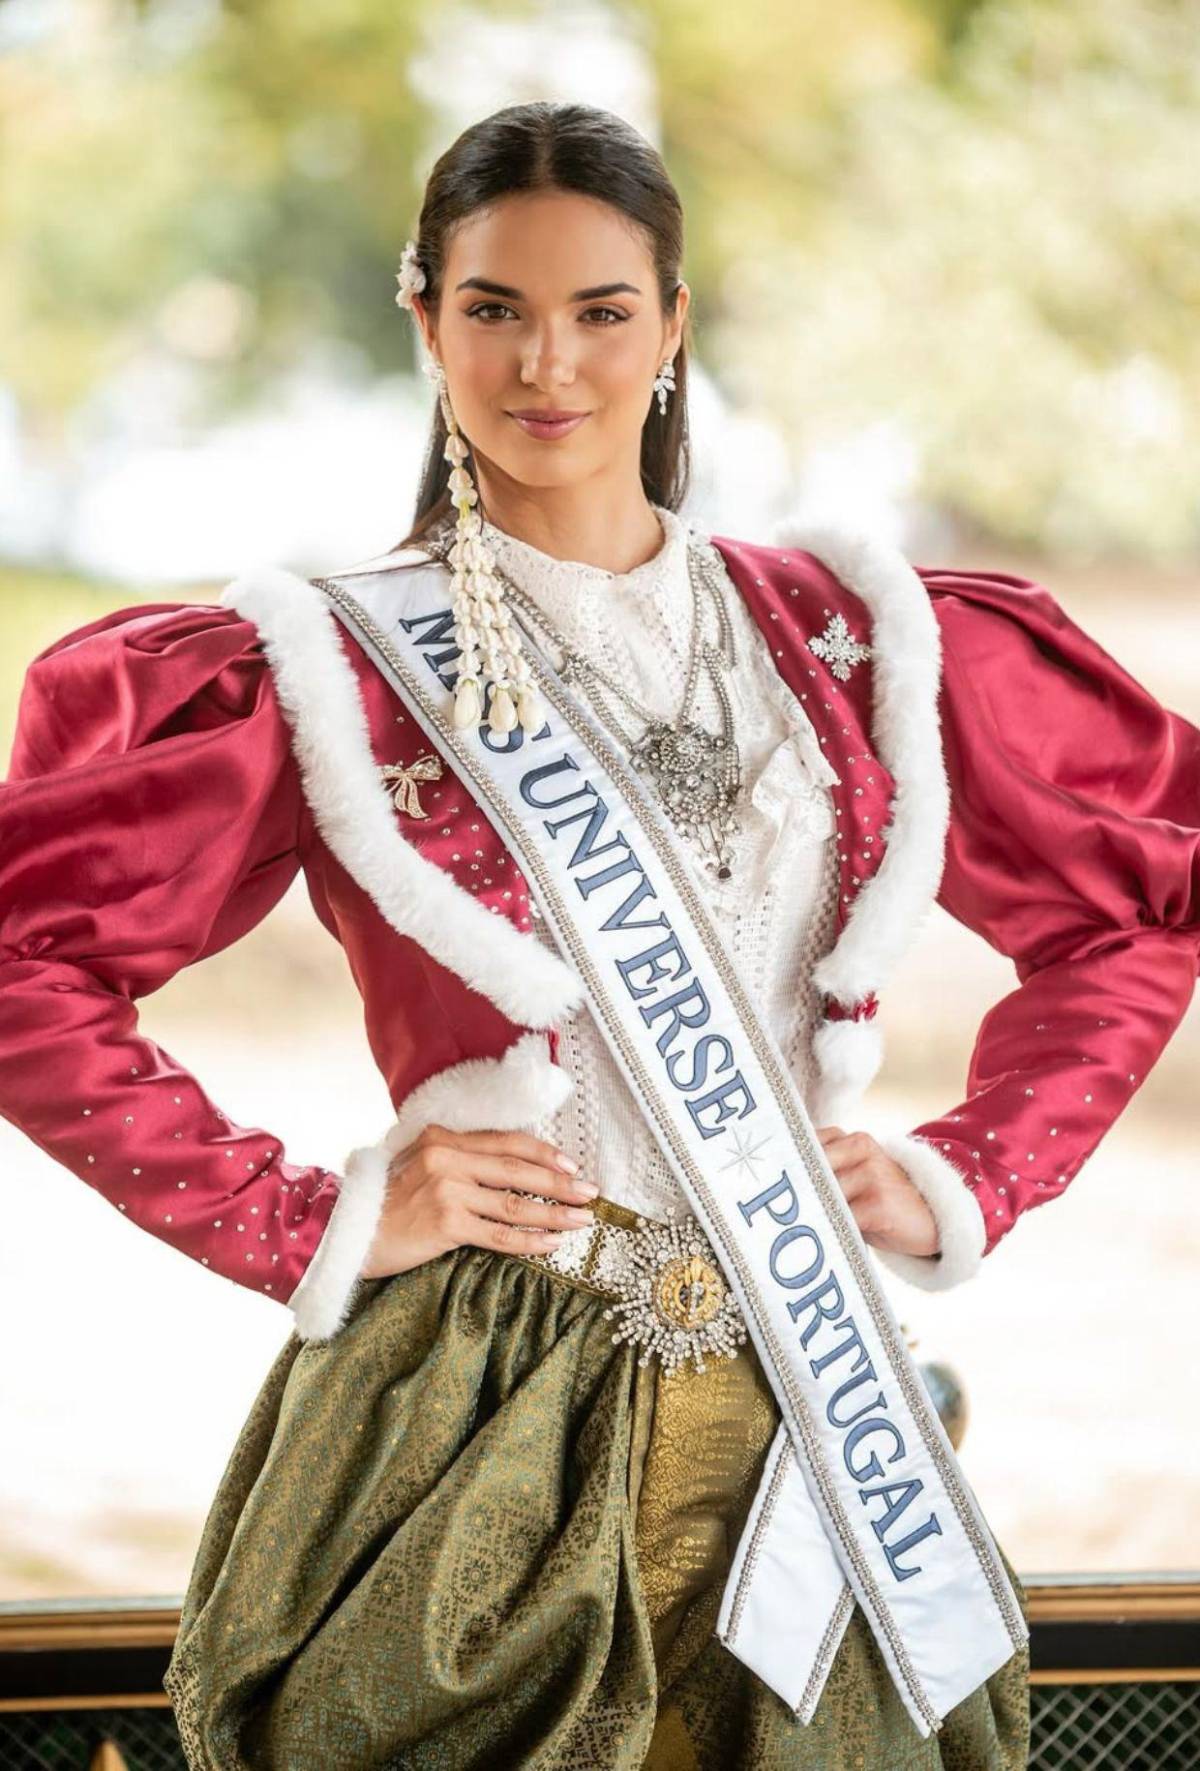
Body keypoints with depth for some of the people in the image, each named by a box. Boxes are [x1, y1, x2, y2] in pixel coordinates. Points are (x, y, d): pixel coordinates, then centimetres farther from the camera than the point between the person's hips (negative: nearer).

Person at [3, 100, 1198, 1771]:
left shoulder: (849, 640, 8)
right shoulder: (337, 673, -2)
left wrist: (967, 1180, 7)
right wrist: (311, 1223, -8)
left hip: (801, 1416, 3)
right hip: (477, 1420, -3)